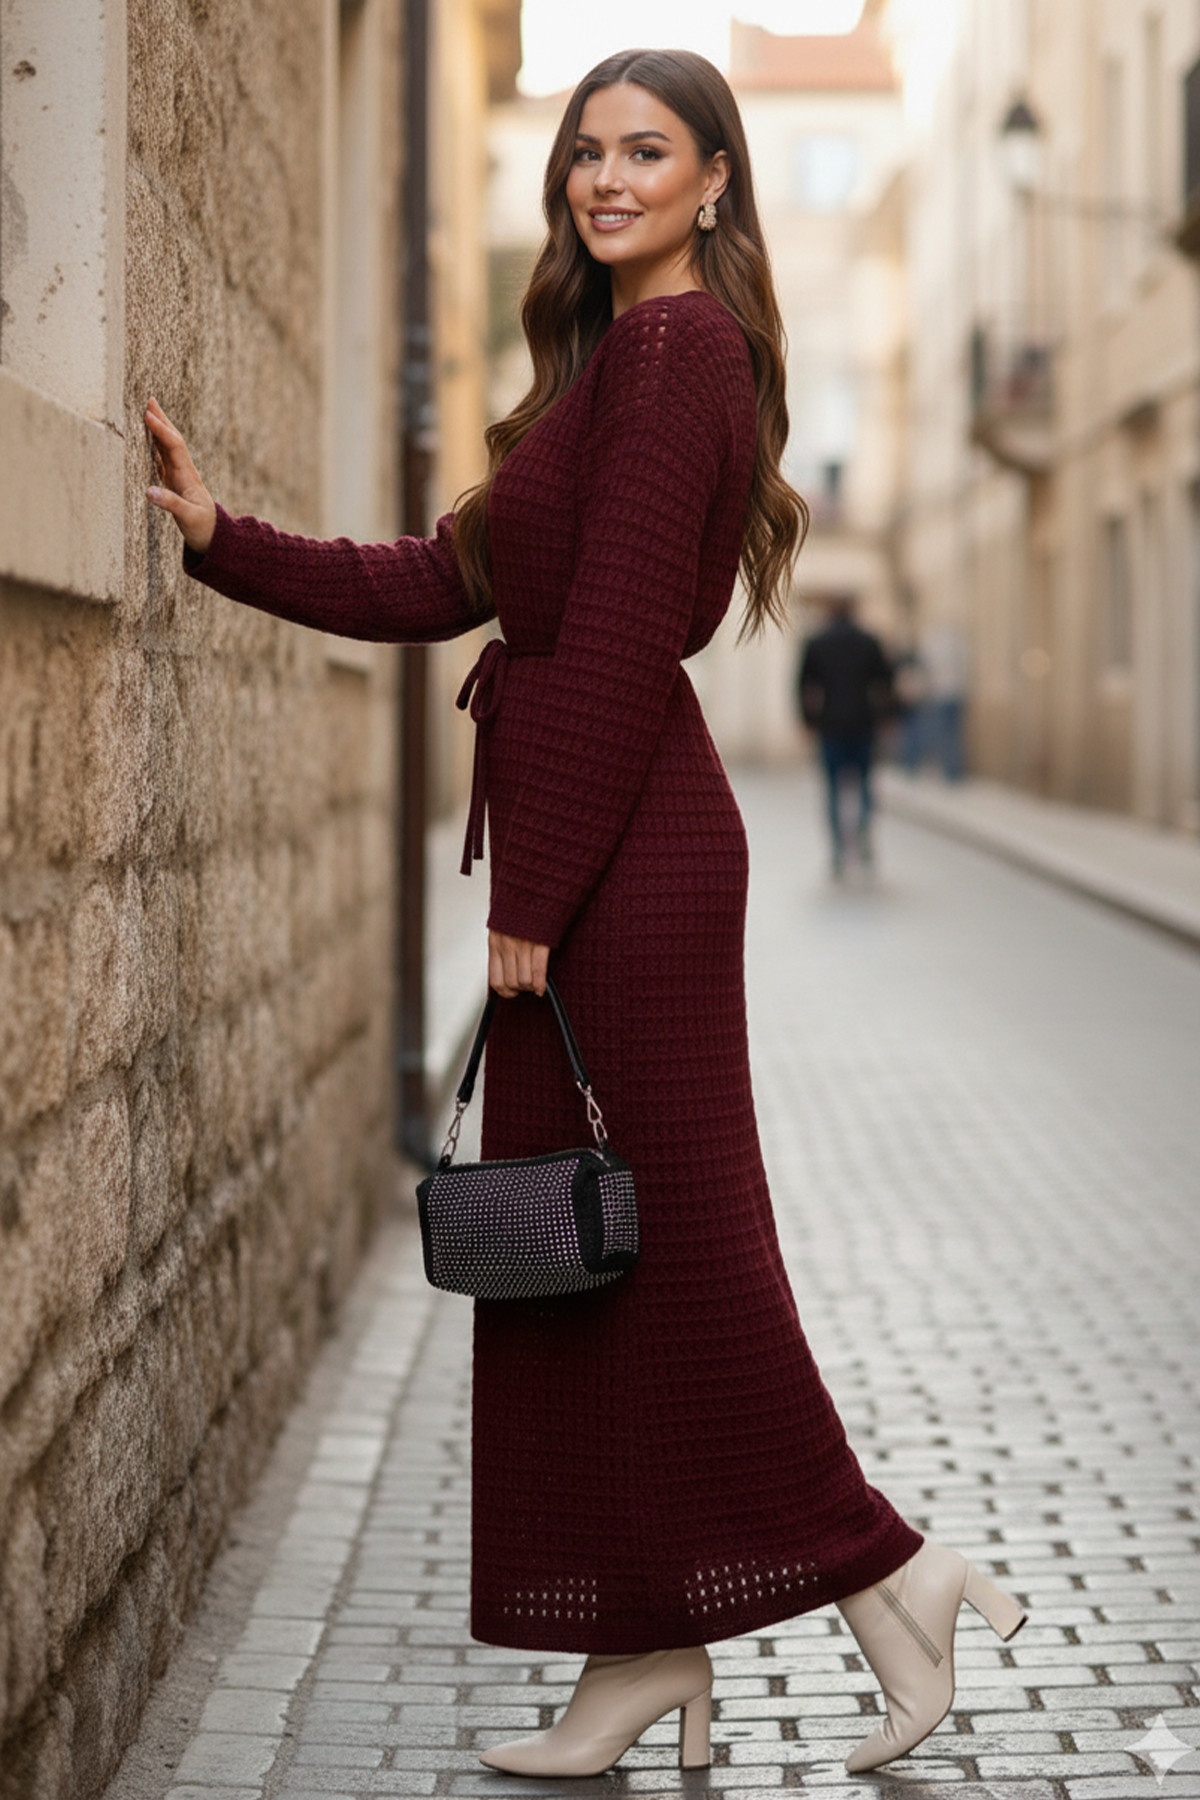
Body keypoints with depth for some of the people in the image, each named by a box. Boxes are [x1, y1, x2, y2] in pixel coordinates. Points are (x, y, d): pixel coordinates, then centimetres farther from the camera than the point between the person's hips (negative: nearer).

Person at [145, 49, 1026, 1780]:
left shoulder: (675, 348, -11)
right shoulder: (617, 355, 20)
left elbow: (614, 638, -17)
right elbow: (437, 584, 18)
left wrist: (534, 898, -18)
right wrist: (223, 538, 12)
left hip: (625, 850, -10)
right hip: (602, 844, 10)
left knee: (664, 1233, -3)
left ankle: (882, 1571, 9)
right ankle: (645, 1652, 18)